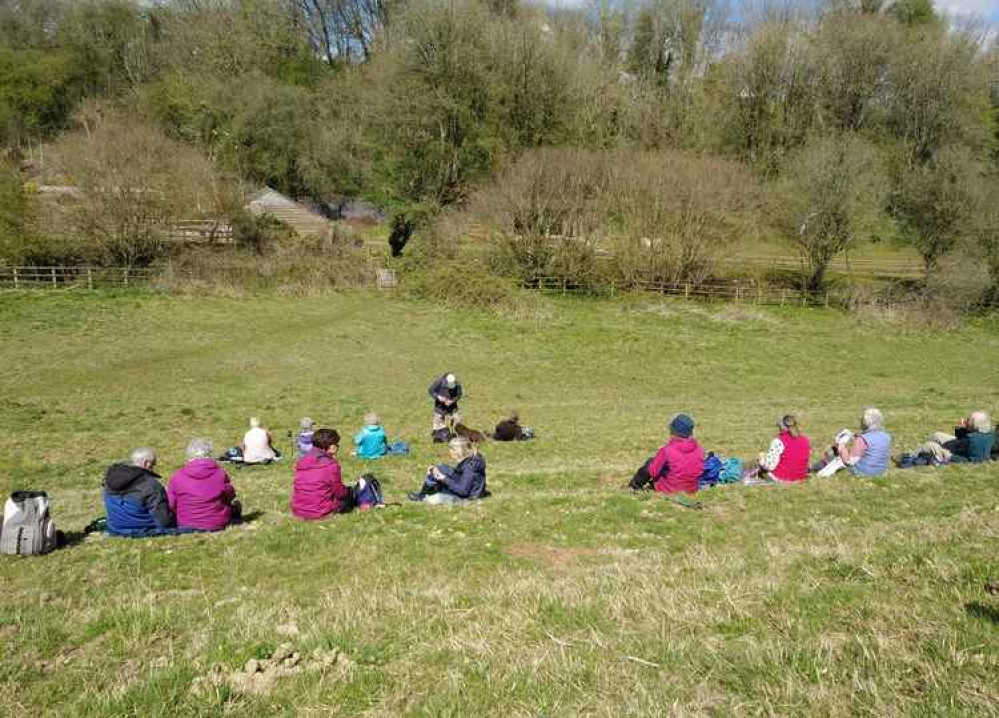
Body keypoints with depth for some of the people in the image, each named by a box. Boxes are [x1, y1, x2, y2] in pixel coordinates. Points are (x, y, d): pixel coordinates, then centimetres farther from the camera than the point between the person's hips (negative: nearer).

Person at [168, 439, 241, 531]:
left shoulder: (177, 476, -13)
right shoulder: (220, 473, -14)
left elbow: (171, 505, -4)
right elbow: (230, 496, 0)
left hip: (186, 525, 0)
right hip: (217, 524, 0)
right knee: (236, 505, 30)